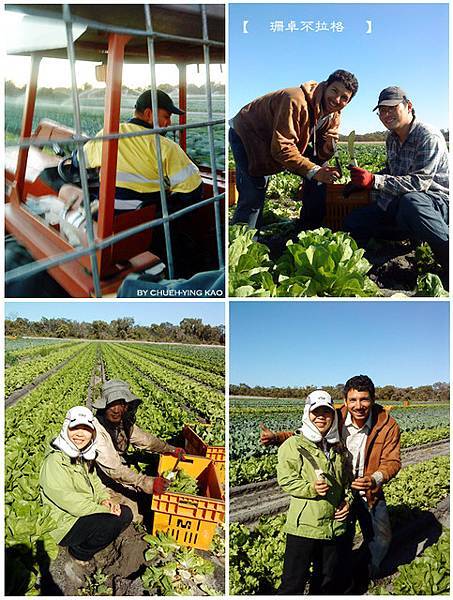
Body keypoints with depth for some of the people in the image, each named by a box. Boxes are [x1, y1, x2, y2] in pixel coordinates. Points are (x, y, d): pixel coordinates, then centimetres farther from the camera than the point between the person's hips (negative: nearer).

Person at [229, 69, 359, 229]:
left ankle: (312, 229, 12)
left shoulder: (333, 116, -6)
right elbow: (281, 148, -36)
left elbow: (321, 155, -5)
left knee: (320, 167, 1)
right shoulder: (297, 101, -34)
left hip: (282, 143, 8)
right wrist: (314, 171, -37)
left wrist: (329, 145, -28)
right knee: (253, 198, -21)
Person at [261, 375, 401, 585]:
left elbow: (392, 461, -20)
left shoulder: (388, 425, -20)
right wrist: (276, 437, -24)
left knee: (381, 538, 20)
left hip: (371, 493, 0)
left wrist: (375, 479, -41)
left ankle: (372, 567, 53)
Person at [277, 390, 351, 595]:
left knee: (328, 582, 19)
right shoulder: (293, 444, -7)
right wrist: (312, 488, -25)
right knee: (293, 582, 1)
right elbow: (285, 480, -12)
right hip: (303, 525, -6)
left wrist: (347, 501, 5)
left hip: (334, 524, 6)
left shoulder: (338, 448, 12)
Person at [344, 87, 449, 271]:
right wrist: (362, 182, 7)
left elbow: (420, 183, -28)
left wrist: (374, 180, -33)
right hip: (399, 204, 9)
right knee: (352, 222, 0)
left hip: (437, 202, -9)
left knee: (410, 202, -44)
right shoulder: (392, 138, 9)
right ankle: (414, 234, -2)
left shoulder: (429, 137, -17)